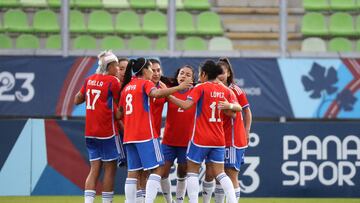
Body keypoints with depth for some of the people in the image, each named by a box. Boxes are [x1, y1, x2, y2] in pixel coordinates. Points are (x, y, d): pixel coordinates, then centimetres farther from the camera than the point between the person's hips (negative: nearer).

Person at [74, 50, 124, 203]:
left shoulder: (90, 80, 9)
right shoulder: (113, 81, -10)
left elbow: (77, 100, 18)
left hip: (90, 132, 6)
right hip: (107, 132, -6)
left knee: (94, 169, 6)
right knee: (110, 169, 3)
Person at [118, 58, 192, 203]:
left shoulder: (126, 87, 17)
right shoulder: (145, 83, -4)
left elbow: (119, 113, 21)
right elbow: (155, 93, -27)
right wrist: (178, 88, -28)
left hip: (129, 136, 7)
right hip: (146, 134, -7)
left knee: (132, 172, 7)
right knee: (156, 169, -5)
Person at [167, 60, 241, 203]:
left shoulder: (200, 88, -10)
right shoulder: (225, 90, 5)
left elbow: (186, 105, -20)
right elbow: (237, 107, 6)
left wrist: (168, 96, -15)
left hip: (200, 138, -5)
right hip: (218, 139, 5)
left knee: (192, 171, 6)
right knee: (219, 173, 10)